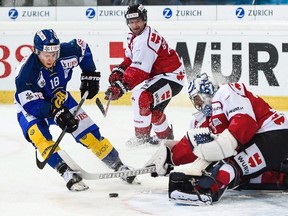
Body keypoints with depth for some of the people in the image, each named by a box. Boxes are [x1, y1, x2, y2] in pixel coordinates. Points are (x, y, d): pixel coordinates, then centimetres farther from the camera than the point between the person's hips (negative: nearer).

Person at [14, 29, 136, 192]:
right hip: (30, 109, -4)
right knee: (39, 135, -33)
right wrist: (55, 113, -41)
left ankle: (117, 165, 12)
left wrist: (90, 75, 0)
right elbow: (32, 104, -32)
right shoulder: (27, 71, -33)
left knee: (88, 132, -2)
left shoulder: (66, 53, -23)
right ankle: (67, 172, -35)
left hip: (61, 100, 4)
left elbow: (83, 47, 0)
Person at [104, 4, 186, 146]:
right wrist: (117, 72, 0)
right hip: (158, 74, 11)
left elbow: (138, 71, -34)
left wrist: (120, 87, -39)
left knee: (141, 97, -26)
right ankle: (165, 136, 45)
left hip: (172, 76, -11)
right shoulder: (134, 36, 6)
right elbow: (130, 59, 18)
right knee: (153, 108, 22)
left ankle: (142, 138, -13)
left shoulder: (146, 40, -27)